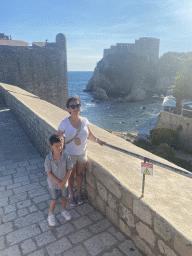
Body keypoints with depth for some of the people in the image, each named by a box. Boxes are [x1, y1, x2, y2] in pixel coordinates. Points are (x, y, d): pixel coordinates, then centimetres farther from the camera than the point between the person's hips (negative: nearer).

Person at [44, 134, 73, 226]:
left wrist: (64, 181, -16)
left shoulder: (66, 157, -20)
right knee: (54, 200, 16)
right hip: (53, 183, -2)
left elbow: (69, 170, -11)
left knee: (64, 197, 22)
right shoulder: (48, 158, -24)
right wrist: (58, 182, -19)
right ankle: (51, 215, 43)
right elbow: (49, 173, -18)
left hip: (64, 182, 2)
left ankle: (64, 211, 50)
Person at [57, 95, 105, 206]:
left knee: (80, 173, 19)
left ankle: (79, 194, 42)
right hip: (70, 153, -2)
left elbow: (89, 134, 11)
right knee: (71, 175, 15)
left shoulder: (85, 121, -8)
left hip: (82, 152, 3)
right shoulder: (65, 123, -17)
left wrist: (97, 140, 6)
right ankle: (72, 195, 39)